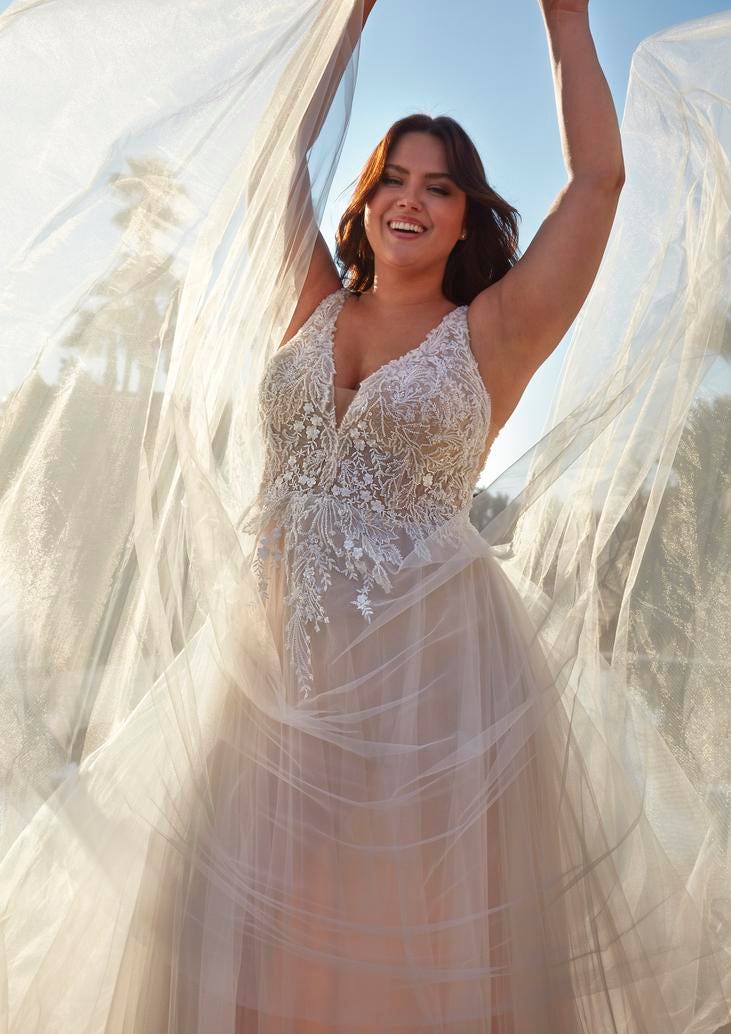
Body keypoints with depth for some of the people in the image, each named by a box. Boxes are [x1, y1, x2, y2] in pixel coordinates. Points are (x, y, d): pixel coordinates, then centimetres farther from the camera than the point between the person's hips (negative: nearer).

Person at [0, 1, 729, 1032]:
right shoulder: (311, 308, 10)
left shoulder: (492, 333, 2)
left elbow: (602, 179, 1)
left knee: (420, 949, 10)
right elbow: (279, 151, 14)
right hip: (273, 671, 4)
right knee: (253, 945, 14)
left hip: (434, 675, -3)